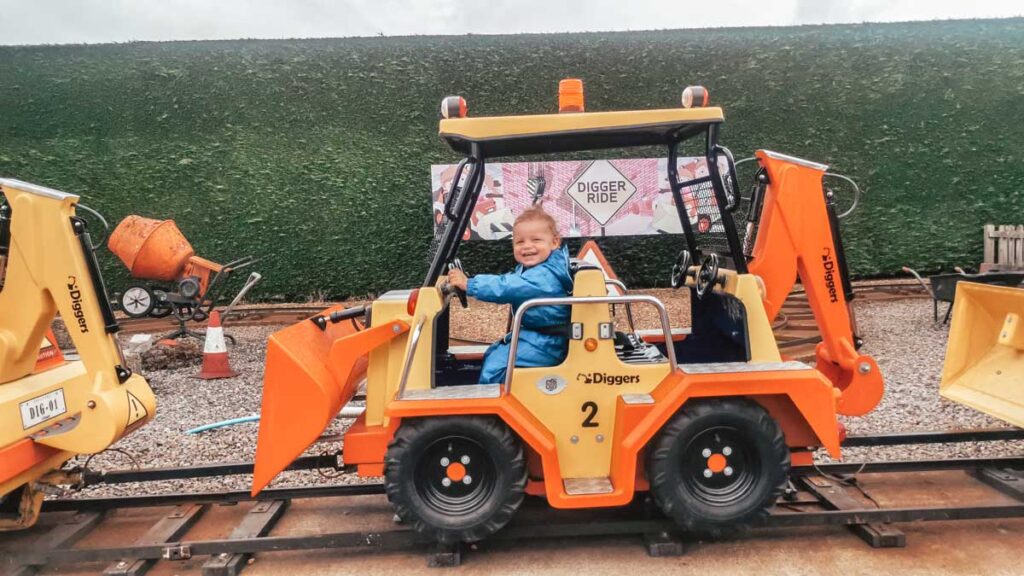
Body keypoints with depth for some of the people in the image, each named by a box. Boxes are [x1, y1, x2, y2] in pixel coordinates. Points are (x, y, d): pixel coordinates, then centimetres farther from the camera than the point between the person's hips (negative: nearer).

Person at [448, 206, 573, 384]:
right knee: (492, 354, 21)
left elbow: (507, 287, -32)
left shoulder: (546, 275, -25)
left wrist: (468, 284, -29)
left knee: (496, 365, -15)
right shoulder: (526, 270, 9)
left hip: (545, 343, -11)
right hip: (530, 333, 11)